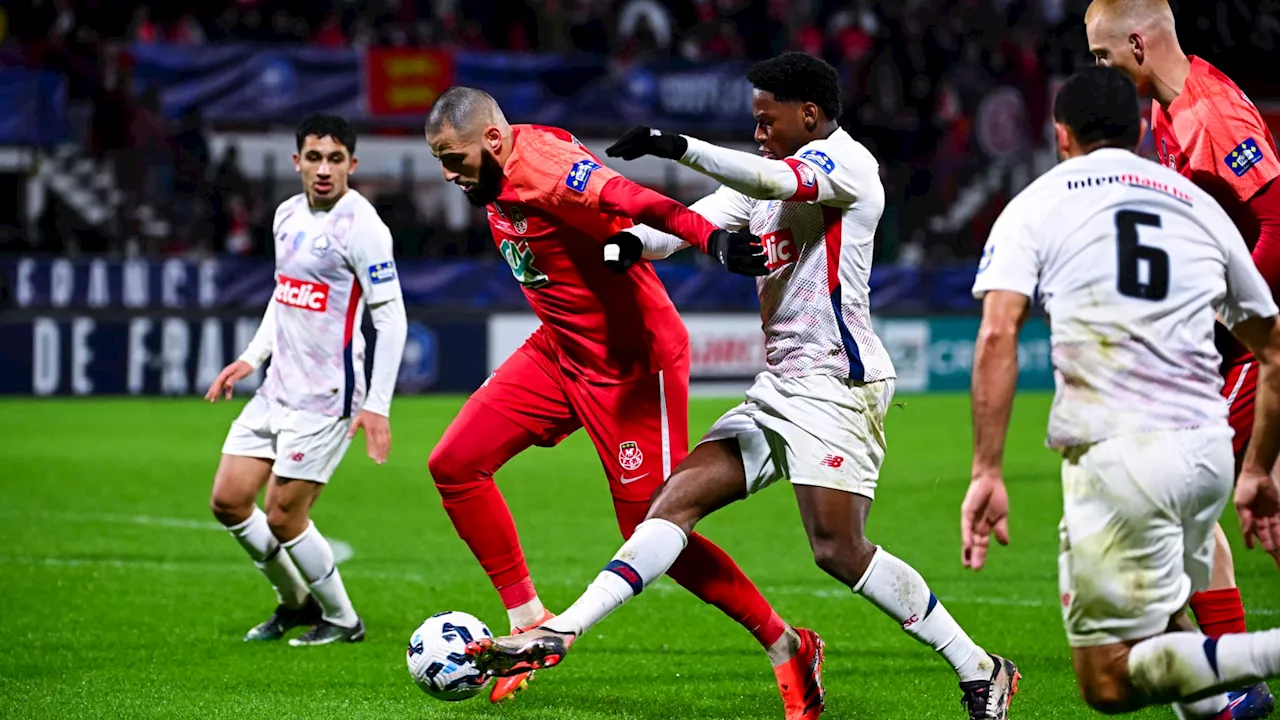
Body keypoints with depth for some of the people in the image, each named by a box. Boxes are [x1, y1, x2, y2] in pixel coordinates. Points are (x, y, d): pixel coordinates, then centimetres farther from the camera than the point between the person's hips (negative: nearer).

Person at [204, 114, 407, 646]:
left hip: (325, 397, -8)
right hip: (277, 385, 8)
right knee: (228, 501, 6)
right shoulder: (288, 214, 10)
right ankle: (296, 602, 26)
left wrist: (377, 405, -20)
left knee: (283, 517, -6)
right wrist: (251, 357, 15)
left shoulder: (360, 227, -15)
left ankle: (342, 621, 14)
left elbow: (390, 317, -16)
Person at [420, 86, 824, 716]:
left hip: (630, 363, -9)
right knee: (455, 464, 1)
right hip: (557, 351, 9)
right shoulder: (496, 180, 4)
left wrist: (712, 238, -58)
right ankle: (528, 625, 12)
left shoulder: (543, 164, -25)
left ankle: (787, 650, 7)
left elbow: (635, 203, -42)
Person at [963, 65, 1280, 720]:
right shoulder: (1199, 205, 18)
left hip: (1117, 454, -5)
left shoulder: (1037, 204, 8)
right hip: (1207, 448, 5)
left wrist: (986, 472, -10)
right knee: (1157, 625, 28)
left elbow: (997, 337, -8)